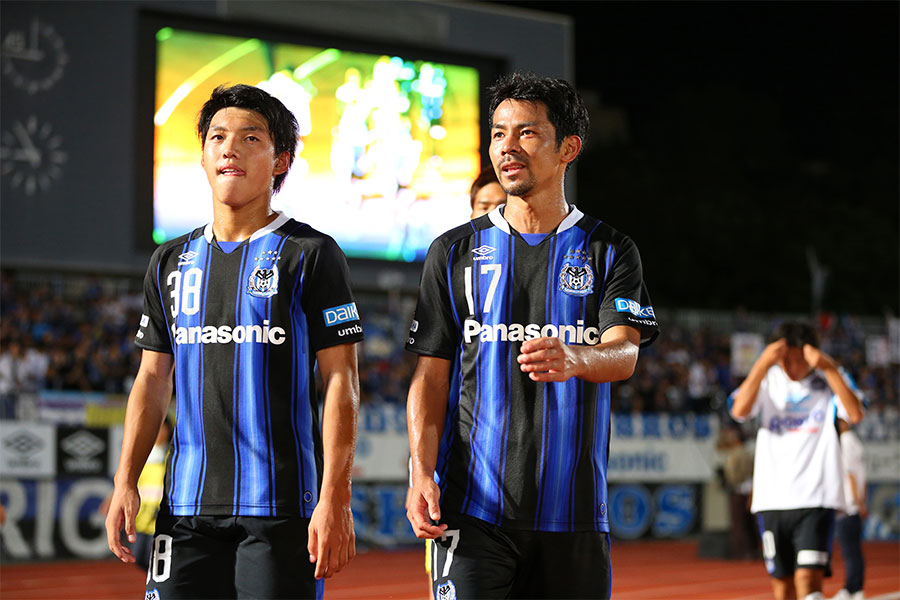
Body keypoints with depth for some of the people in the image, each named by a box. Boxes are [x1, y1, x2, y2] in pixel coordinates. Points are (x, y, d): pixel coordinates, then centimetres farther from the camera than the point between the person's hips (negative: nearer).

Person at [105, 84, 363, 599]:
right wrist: (126, 483, 5)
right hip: (188, 502, 4)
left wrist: (335, 499, -14)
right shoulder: (172, 262, 14)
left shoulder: (312, 254, -1)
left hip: (282, 502, -4)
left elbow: (341, 383, -6)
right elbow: (153, 381, 16)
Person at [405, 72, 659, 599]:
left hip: (573, 510, 1)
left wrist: (571, 360, -32)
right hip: (474, 505, 0)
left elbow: (624, 354, -8)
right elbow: (431, 376, 7)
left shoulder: (609, 252, 7)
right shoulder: (455, 252, 10)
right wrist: (422, 474, -8)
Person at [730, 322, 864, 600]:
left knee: (808, 577, -16)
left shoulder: (829, 378, 3)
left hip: (816, 500, -2)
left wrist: (830, 368, -22)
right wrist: (762, 365, -20)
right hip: (772, 500, 2)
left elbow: (855, 414, -14)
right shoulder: (767, 380, 6)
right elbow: (740, 410, -12)